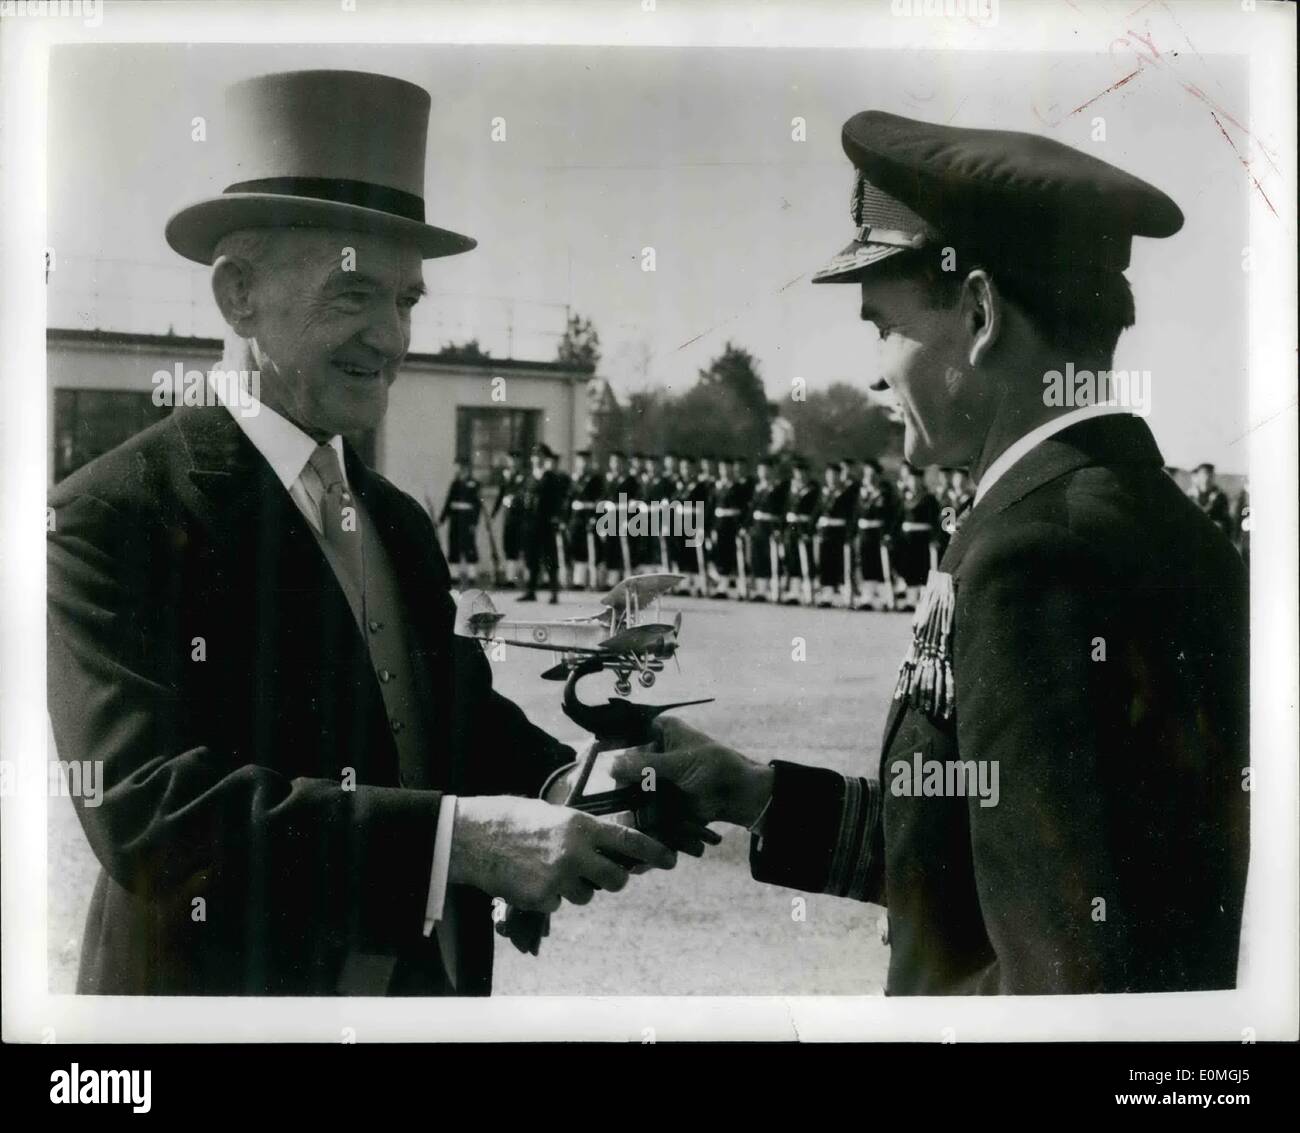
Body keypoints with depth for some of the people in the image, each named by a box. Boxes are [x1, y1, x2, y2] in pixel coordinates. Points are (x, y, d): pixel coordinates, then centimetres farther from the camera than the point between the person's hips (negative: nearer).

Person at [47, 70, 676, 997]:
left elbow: (463, 720, 3)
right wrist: (456, 836, -32)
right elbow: (148, 806, -25)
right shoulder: (108, 519, -15)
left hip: (434, 982, 6)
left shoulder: (402, 525, 9)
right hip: (229, 987, -6)